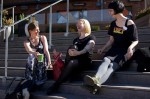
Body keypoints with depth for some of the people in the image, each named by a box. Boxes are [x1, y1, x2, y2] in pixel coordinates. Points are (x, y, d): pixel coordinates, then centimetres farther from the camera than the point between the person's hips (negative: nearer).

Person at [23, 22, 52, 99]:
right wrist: (34, 53, -44)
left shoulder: (43, 38, 5)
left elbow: (46, 51, -7)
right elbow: (29, 50, -20)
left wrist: (49, 63, -21)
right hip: (33, 64, 2)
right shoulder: (26, 42, 3)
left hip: (42, 62, -1)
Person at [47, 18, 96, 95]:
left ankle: (56, 85, -32)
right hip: (74, 60, 4)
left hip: (85, 61, -4)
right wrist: (70, 51, -17)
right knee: (71, 48, -27)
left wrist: (78, 53, -35)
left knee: (71, 63, -36)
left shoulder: (91, 37, 6)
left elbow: (87, 49, -13)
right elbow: (71, 49, 10)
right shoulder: (76, 39, 25)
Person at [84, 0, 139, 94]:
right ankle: (96, 79, -60)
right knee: (106, 60, -31)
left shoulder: (130, 23, -5)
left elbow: (135, 41, -4)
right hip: (115, 48, 5)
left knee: (113, 65, -33)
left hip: (125, 50, -5)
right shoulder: (113, 23, 13)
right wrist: (103, 48, 6)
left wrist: (130, 48, -25)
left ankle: (97, 83, -59)